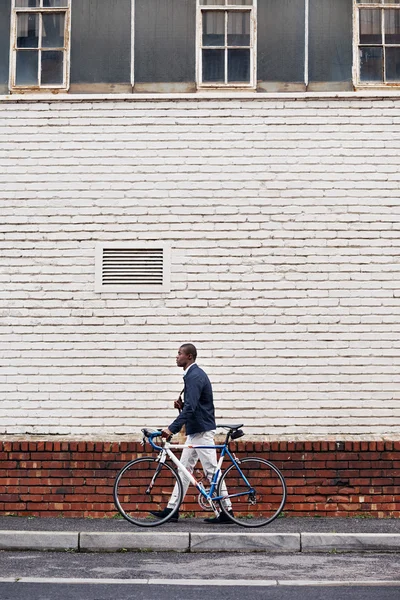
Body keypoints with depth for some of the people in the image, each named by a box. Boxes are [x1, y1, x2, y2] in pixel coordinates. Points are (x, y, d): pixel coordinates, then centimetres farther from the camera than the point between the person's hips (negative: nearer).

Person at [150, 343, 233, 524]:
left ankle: (226, 511, 0)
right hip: (195, 430, 11)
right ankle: (172, 509, 14)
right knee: (184, 469, 10)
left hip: (202, 430, -11)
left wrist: (172, 429, -31)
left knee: (211, 471, -6)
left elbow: (190, 407, -27)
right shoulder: (193, 374, 15)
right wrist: (182, 405, 4)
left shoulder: (195, 376, -17)